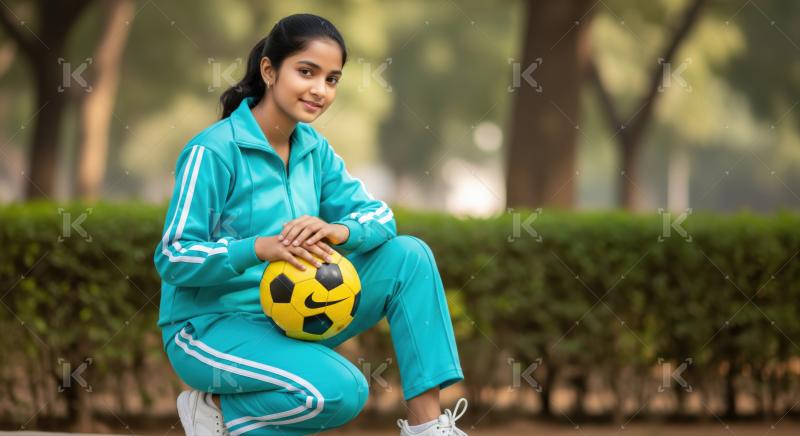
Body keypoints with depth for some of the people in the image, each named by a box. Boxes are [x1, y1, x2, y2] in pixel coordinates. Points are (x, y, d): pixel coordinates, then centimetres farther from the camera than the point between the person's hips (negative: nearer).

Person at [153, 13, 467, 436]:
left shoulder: (314, 148, 4)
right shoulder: (213, 151, -17)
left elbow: (378, 215, -3)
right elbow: (173, 259, -20)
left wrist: (338, 231, -27)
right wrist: (260, 247, -36)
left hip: (288, 317, 7)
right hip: (210, 325, -7)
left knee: (409, 255, -6)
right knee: (340, 389, -31)